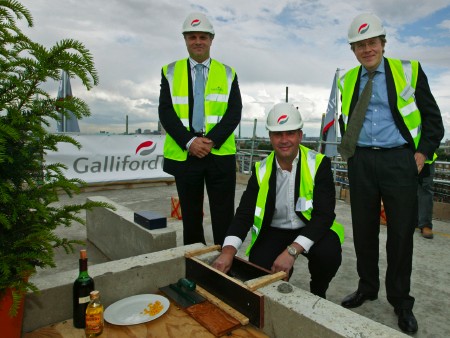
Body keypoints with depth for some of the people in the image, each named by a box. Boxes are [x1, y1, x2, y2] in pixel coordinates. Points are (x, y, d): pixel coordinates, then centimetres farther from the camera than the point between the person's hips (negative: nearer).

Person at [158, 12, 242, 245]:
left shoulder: (227, 73, 9)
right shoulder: (170, 72, 8)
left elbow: (234, 112, -1)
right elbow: (165, 112, -1)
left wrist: (212, 140, -15)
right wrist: (189, 142, -15)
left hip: (220, 154, 0)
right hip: (184, 153, 1)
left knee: (223, 216, 3)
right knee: (190, 215, 10)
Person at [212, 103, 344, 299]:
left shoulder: (318, 164, -15)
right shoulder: (261, 170, -7)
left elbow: (324, 214, -22)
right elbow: (244, 214, -11)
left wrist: (292, 251, -35)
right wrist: (228, 250, -29)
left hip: (311, 230, -1)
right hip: (275, 231, 2)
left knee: (328, 253, -31)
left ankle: (317, 293, 5)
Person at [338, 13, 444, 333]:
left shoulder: (409, 71, 2)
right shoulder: (346, 80, 10)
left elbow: (432, 118, 4)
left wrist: (422, 154, -5)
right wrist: (347, 152, 11)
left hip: (399, 160, -2)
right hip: (361, 162, 3)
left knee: (401, 232, 3)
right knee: (363, 229, 8)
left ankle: (401, 301, 21)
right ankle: (367, 287, 27)